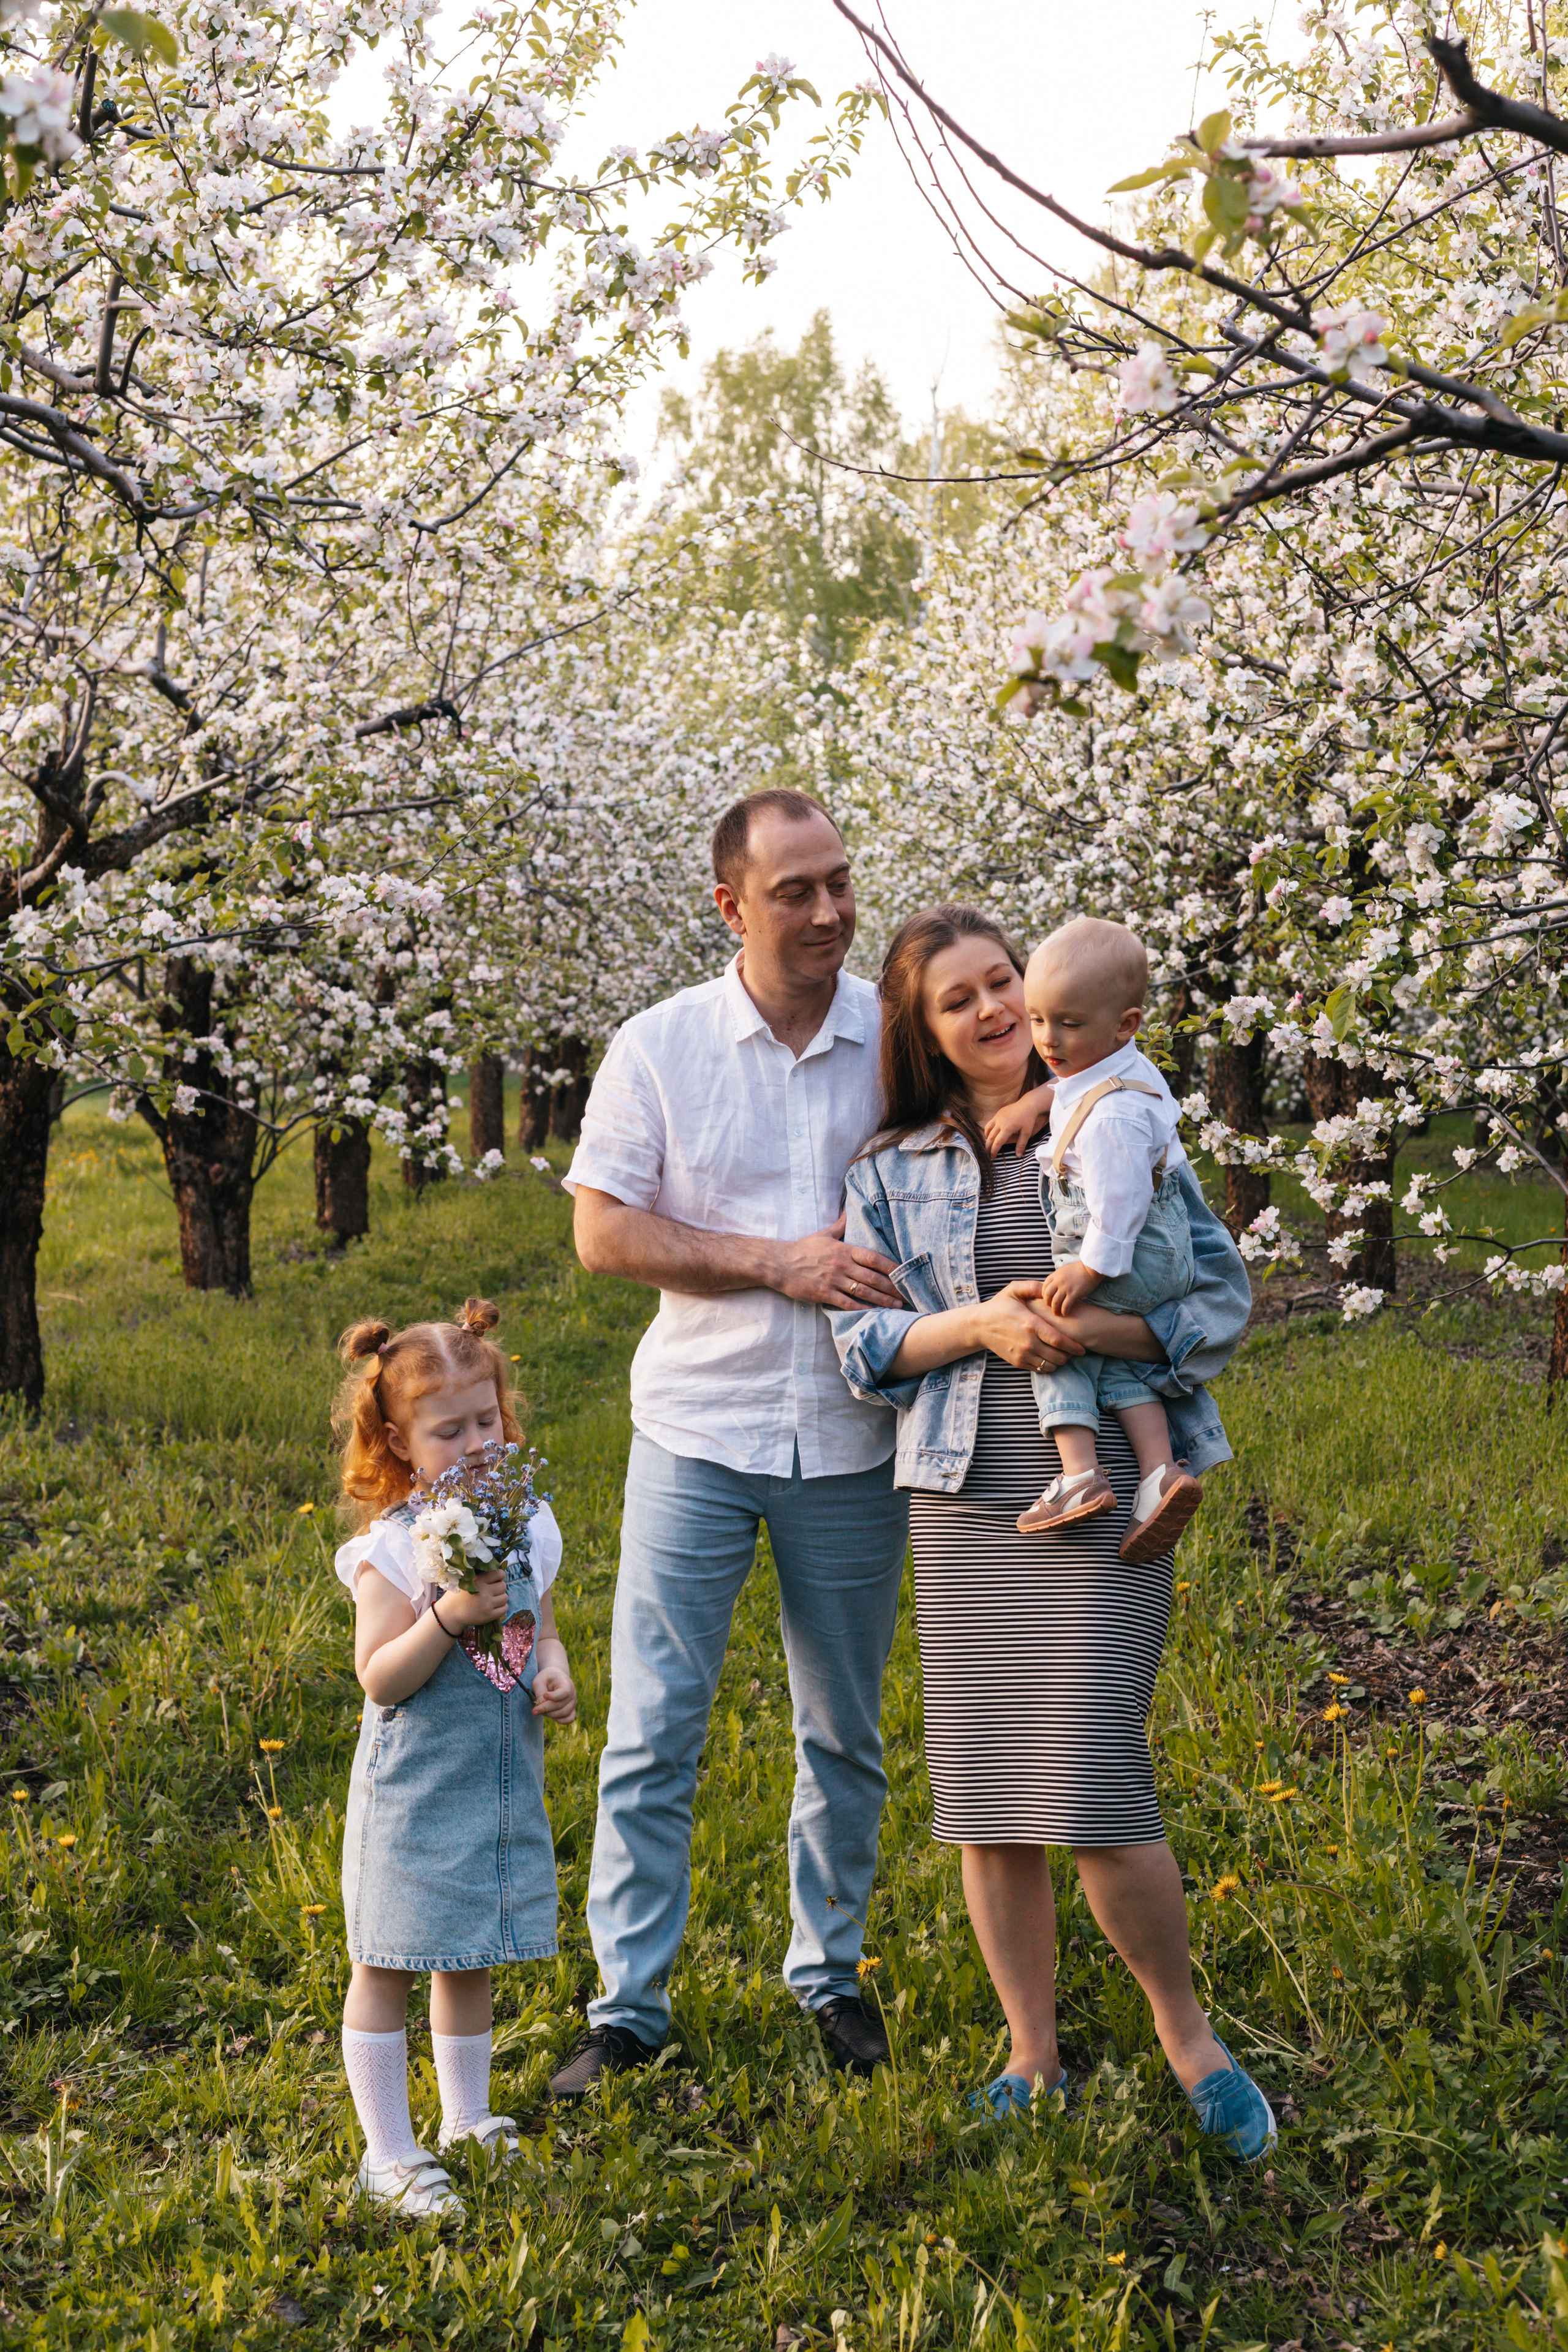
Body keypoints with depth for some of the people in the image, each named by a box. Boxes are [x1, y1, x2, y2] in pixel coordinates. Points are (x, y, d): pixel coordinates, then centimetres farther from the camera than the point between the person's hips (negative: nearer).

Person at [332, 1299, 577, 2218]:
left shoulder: (526, 1524, 3)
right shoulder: (391, 1548, -15)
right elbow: (380, 1678, -19)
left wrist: (555, 1672, -3)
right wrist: (451, 1618, -31)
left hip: (504, 1781, 6)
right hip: (416, 1789, -5)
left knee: (471, 1958, 19)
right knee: (389, 1966, 1)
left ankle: (468, 2116, 35)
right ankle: (389, 2152, 12)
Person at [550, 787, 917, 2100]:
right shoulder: (658, 1050, -3)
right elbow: (603, 1232, -6)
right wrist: (780, 1263, -15)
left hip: (854, 1443, 2)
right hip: (699, 1433, -1)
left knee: (845, 1731, 13)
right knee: (653, 1731, 0)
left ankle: (831, 1974, 30)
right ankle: (630, 2005, 11)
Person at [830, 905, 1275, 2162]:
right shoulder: (893, 1169, 9)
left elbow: (1222, 1292, 1)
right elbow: (862, 1337, 6)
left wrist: (1092, 1326, -16)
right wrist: (978, 1323, -12)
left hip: (1106, 1493, -3)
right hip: (963, 1499, 3)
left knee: (1093, 1779, -11)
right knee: (984, 1789, 5)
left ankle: (1187, 2032, 13)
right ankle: (1034, 2058, 22)